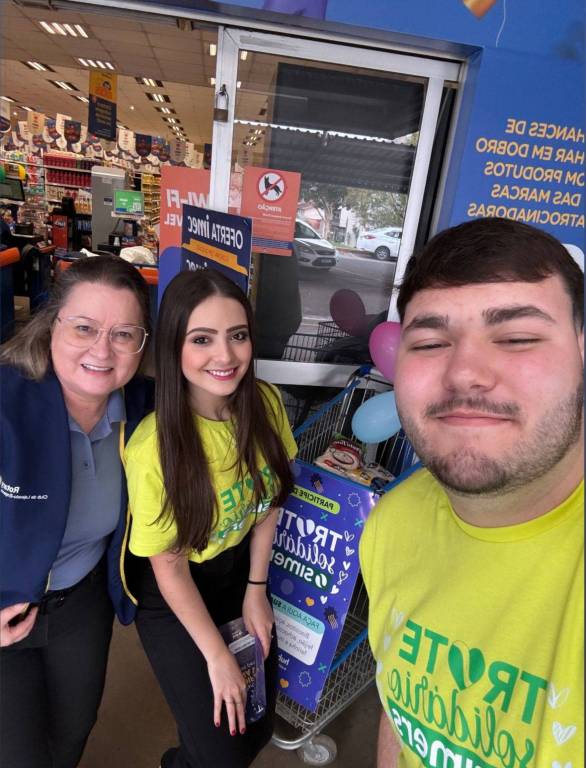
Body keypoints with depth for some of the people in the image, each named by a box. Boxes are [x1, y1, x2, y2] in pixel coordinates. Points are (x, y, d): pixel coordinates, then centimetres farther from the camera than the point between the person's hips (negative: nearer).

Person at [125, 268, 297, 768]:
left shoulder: (265, 403, -17)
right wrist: (217, 657, -10)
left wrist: (256, 590, -1)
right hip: (175, 600, -4)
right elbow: (170, 567, -18)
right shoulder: (154, 448, -31)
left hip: (242, 573, 4)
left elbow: (267, 500, -2)